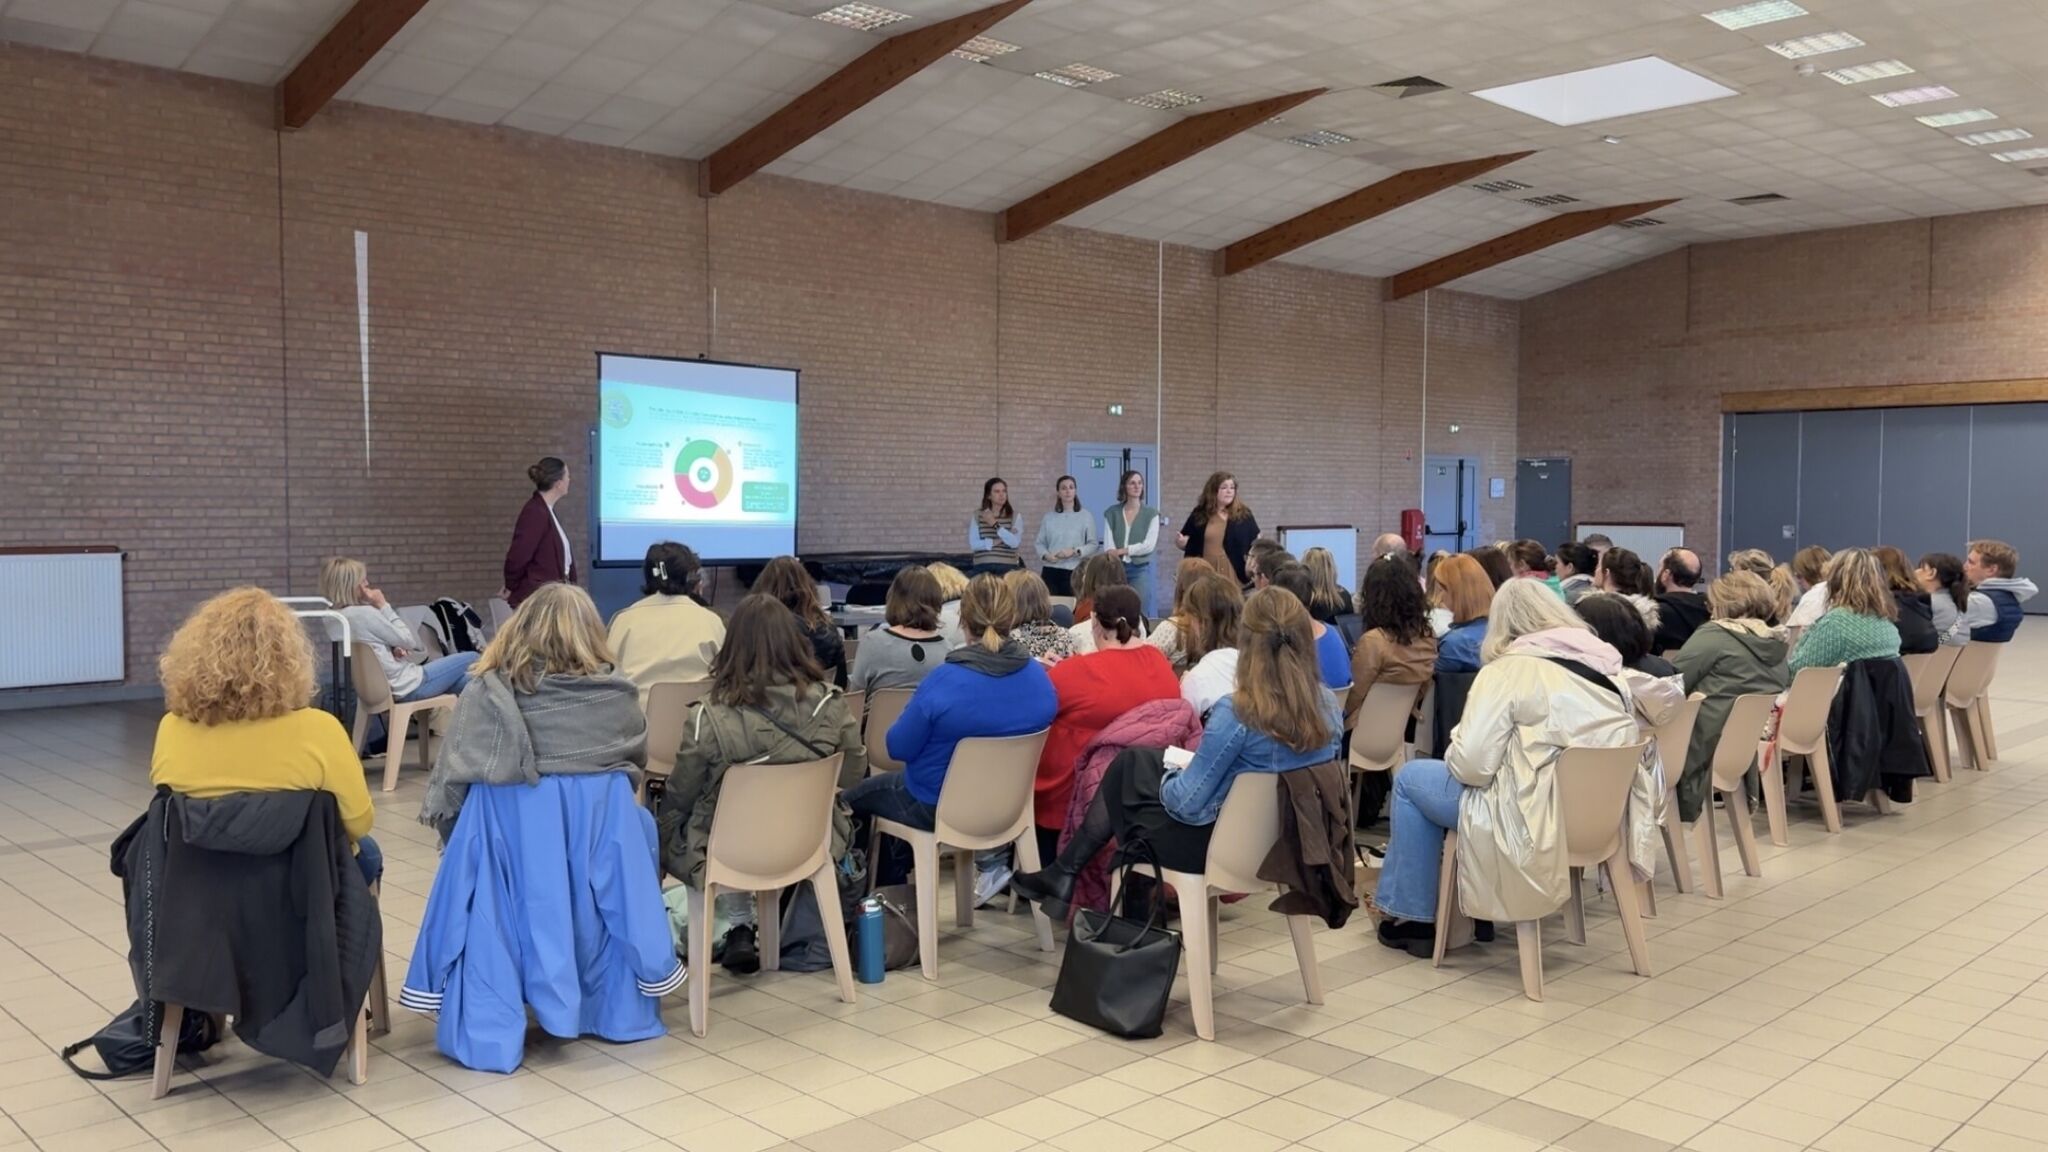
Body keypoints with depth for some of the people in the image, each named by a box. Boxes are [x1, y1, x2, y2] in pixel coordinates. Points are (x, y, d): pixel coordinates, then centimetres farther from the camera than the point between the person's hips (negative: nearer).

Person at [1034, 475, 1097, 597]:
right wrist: (1045, 555, -10)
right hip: (1051, 571, 2)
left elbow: (1093, 544, 1)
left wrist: (1074, 551, -13)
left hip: (1074, 572, -2)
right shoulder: (1049, 517, 9)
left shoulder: (1085, 516, 3)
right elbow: (1040, 543, 10)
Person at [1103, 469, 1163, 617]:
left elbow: (1149, 545, -5)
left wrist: (1121, 551, -8)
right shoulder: (1111, 513, 8)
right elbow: (1108, 547, -1)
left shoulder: (1151, 513, 5)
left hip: (1141, 570, -1)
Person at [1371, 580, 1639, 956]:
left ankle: (1411, 916, 21)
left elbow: (1471, 765, -18)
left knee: (1411, 778, 14)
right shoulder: (1604, 662, 3)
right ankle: (1474, 906, 32)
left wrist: (1454, 750, 6)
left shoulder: (1510, 669, -14)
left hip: (1537, 827, -7)